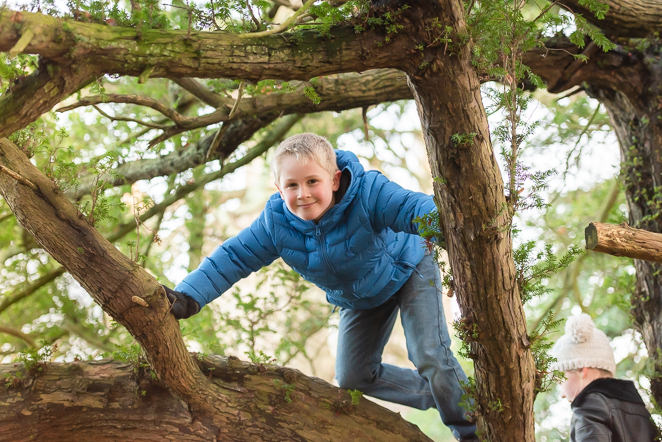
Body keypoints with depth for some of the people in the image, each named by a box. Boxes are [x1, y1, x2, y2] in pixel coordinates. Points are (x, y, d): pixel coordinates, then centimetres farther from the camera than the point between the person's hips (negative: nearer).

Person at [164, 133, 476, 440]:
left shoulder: (367, 192, -38)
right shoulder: (275, 222, -25)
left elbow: (414, 208, -51)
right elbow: (232, 258, -20)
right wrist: (188, 295, -33)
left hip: (409, 272, -5)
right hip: (359, 299, 6)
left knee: (430, 357, -18)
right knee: (353, 377, 12)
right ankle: (440, 396, 30)